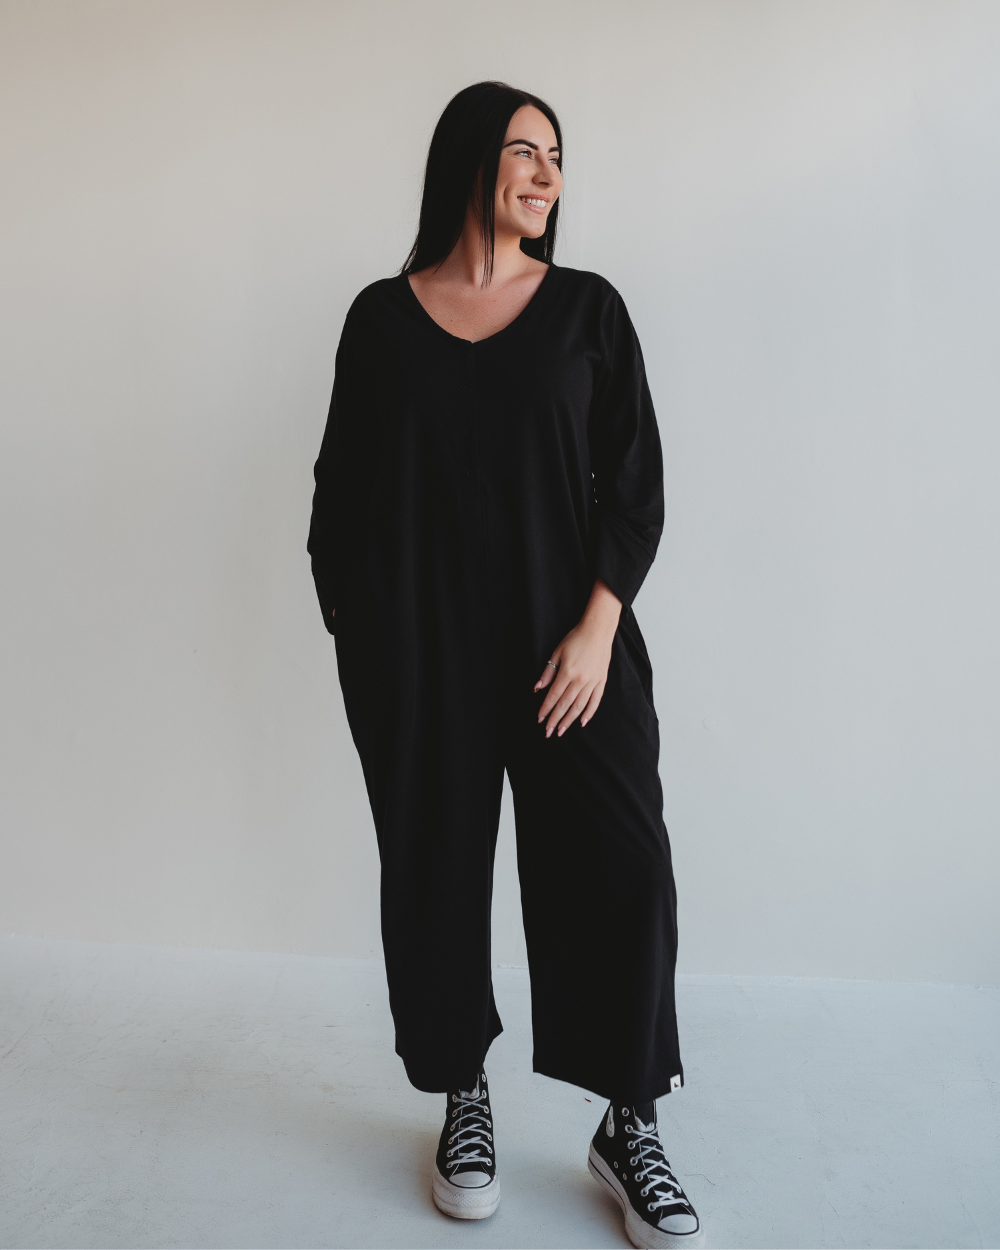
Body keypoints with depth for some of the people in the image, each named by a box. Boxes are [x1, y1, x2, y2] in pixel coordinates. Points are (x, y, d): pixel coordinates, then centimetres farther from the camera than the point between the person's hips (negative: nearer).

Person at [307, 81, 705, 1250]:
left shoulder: (587, 308, 7)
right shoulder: (382, 316, 7)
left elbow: (634, 481, 1)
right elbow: (340, 487, 10)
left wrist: (597, 626, -10)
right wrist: (347, 626, 4)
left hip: (565, 638, 0)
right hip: (414, 649, 1)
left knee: (621, 868, -4)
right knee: (433, 871, 8)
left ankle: (629, 1127, 17)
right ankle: (463, 1099, 30)